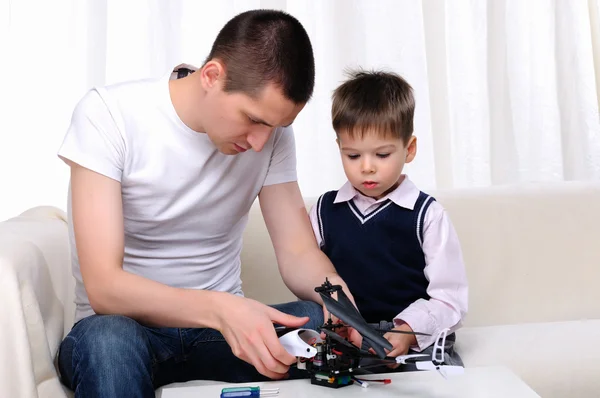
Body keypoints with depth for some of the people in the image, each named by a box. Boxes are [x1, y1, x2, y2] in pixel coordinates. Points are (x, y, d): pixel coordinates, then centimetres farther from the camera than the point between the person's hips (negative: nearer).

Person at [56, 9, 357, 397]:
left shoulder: (272, 131, -5)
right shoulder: (108, 113, -18)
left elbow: (298, 254, -3)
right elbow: (104, 286, -25)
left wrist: (334, 289, -27)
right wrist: (220, 309, -41)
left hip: (221, 322, 2)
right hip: (125, 324, -2)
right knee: (109, 342, -38)